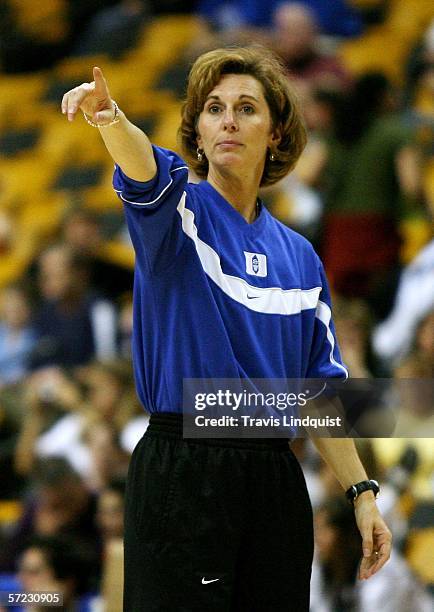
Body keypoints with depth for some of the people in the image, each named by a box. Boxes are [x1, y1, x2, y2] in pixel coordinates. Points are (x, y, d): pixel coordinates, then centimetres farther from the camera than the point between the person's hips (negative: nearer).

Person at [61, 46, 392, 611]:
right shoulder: (179, 212, 0)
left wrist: (362, 494, 8)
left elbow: (321, 391, 16)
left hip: (275, 481, 5)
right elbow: (145, 172, -24)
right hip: (181, 475, -4)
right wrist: (108, 118, -47)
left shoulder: (300, 257, 14)